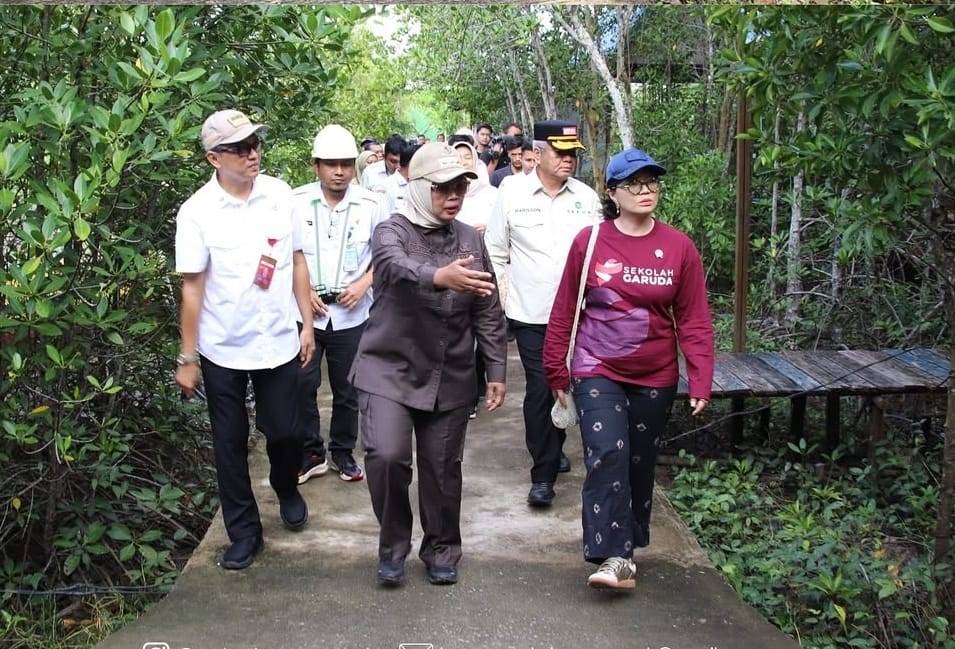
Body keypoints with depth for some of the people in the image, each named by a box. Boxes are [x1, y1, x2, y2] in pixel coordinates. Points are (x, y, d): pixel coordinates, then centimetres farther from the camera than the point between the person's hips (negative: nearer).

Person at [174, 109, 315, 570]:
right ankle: (244, 531, 25)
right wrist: (187, 358, -6)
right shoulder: (197, 212, -11)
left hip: (279, 342, 2)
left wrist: (308, 323, 4)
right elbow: (192, 288, -8)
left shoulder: (279, 194, -3)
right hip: (223, 351, -2)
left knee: (283, 431, 11)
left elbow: (296, 261, 6)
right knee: (230, 444, 8)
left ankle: (287, 491, 43)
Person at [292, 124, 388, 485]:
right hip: (305, 311, -1)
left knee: (347, 389, 10)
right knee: (301, 385, 1)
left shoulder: (370, 204, -3)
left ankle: (343, 452, 28)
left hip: (352, 313, 1)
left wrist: (364, 283, -7)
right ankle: (310, 454, 18)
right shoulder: (295, 202, -6)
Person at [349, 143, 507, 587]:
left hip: (450, 378, 4)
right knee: (386, 455, -19)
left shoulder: (471, 240, 7)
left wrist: (496, 371, 7)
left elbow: (488, 314, 10)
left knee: (442, 468, 10)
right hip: (390, 371, -3)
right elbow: (397, 266, -33)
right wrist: (440, 276, -52)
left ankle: (442, 551, 31)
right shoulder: (392, 232, -7)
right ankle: (393, 542, 6)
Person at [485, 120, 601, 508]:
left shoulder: (587, 198, 3)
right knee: (540, 388, -4)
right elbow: (495, 253, 3)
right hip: (531, 313, -3)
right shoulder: (512, 194, -3)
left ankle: (552, 449, 36)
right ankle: (543, 473, 3)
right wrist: (499, 300, 0)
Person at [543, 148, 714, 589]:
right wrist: (557, 371, 4)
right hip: (598, 371, -2)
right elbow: (564, 311, 1)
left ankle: (631, 540, 32)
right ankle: (614, 556, -10)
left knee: (640, 464, 13)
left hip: (655, 377, 2)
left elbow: (694, 320, -2)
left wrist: (700, 382, -7)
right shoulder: (589, 242, -5)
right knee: (607, 455, -16)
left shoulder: (679, 247, -3)